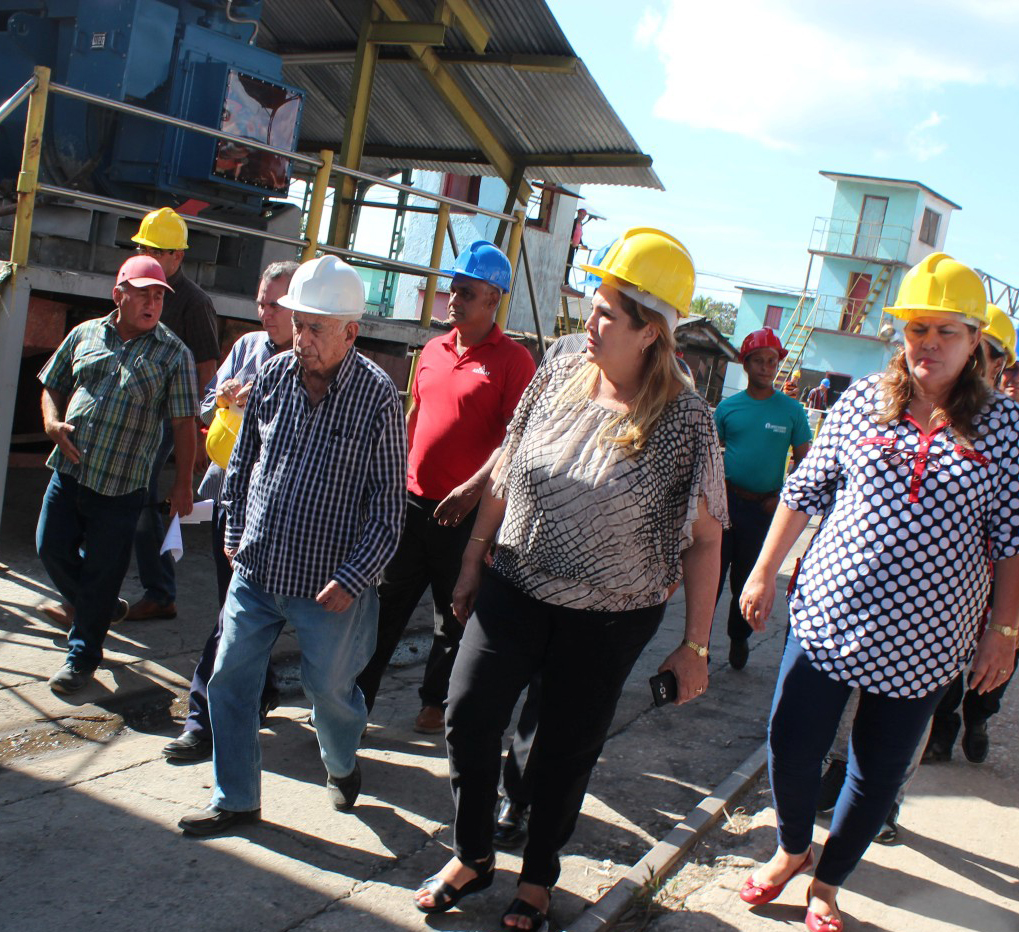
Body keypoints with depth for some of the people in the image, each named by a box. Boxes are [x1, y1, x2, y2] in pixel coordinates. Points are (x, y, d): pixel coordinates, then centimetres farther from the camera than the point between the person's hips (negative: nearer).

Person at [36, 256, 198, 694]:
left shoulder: (173, 354, -2)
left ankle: (83, 655, 22)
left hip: (120, 485, -3)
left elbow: (183, 423, -3)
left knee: (101, 572, 4)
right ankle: (99, 607, 36)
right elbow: (52, 386, 17)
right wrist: (53, 423, -3)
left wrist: (182, 483, -7)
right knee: (52, 548, 7)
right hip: (68, 471, 4)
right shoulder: (84, 335, 8)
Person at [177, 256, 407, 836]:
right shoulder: (273, 374, -2)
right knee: (230, 680, 9)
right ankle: (237, 800, 28)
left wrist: (352, 578, -14)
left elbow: (388, 504, -12)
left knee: (329, 686, 12)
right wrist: (235, 533, 11)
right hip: (256, 569, 5)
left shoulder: (378, 397, -15)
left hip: (329, 583, -4)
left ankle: (342, 764, 45)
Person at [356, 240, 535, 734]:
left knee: (454, 617, 10)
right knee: (386, 602, 11)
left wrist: (472, 489, -24)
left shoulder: (513, 360, -9)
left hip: (463, 512, -5)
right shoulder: (433, 350, 11)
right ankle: (356, 694, 21)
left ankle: (435, 701, 27)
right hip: (412, 501, 6)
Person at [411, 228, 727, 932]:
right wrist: (473, 564, 12)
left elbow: (704, 538, -9)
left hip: (611, 618, -3)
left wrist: (695, 645, -8)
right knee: (469, 717, 1)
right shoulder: (558, 379, -3)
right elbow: (506, 475, 8)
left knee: (566, 751, 11)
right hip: (517, 590, 4)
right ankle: (473, 859, 28)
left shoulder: (685, 420, -15)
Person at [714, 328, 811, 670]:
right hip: (726, 501, 0)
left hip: (764, 509, 0)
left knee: (748, 580, 12)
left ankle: (739, 638, 32)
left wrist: (783, 499, -6)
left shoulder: (792, 410, 0)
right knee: (712, 574, 1)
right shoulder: (728, 407, 3)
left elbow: (802, 460, 4)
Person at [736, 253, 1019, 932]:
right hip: (829, 613, 1)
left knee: (877, 773, 11)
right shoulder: (863, 402, 0)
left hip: (922, 639, -1)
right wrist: (764, 573, 6)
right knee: (791, 749, 5)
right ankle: (793, 850, 36)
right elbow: (804, 492, 5)